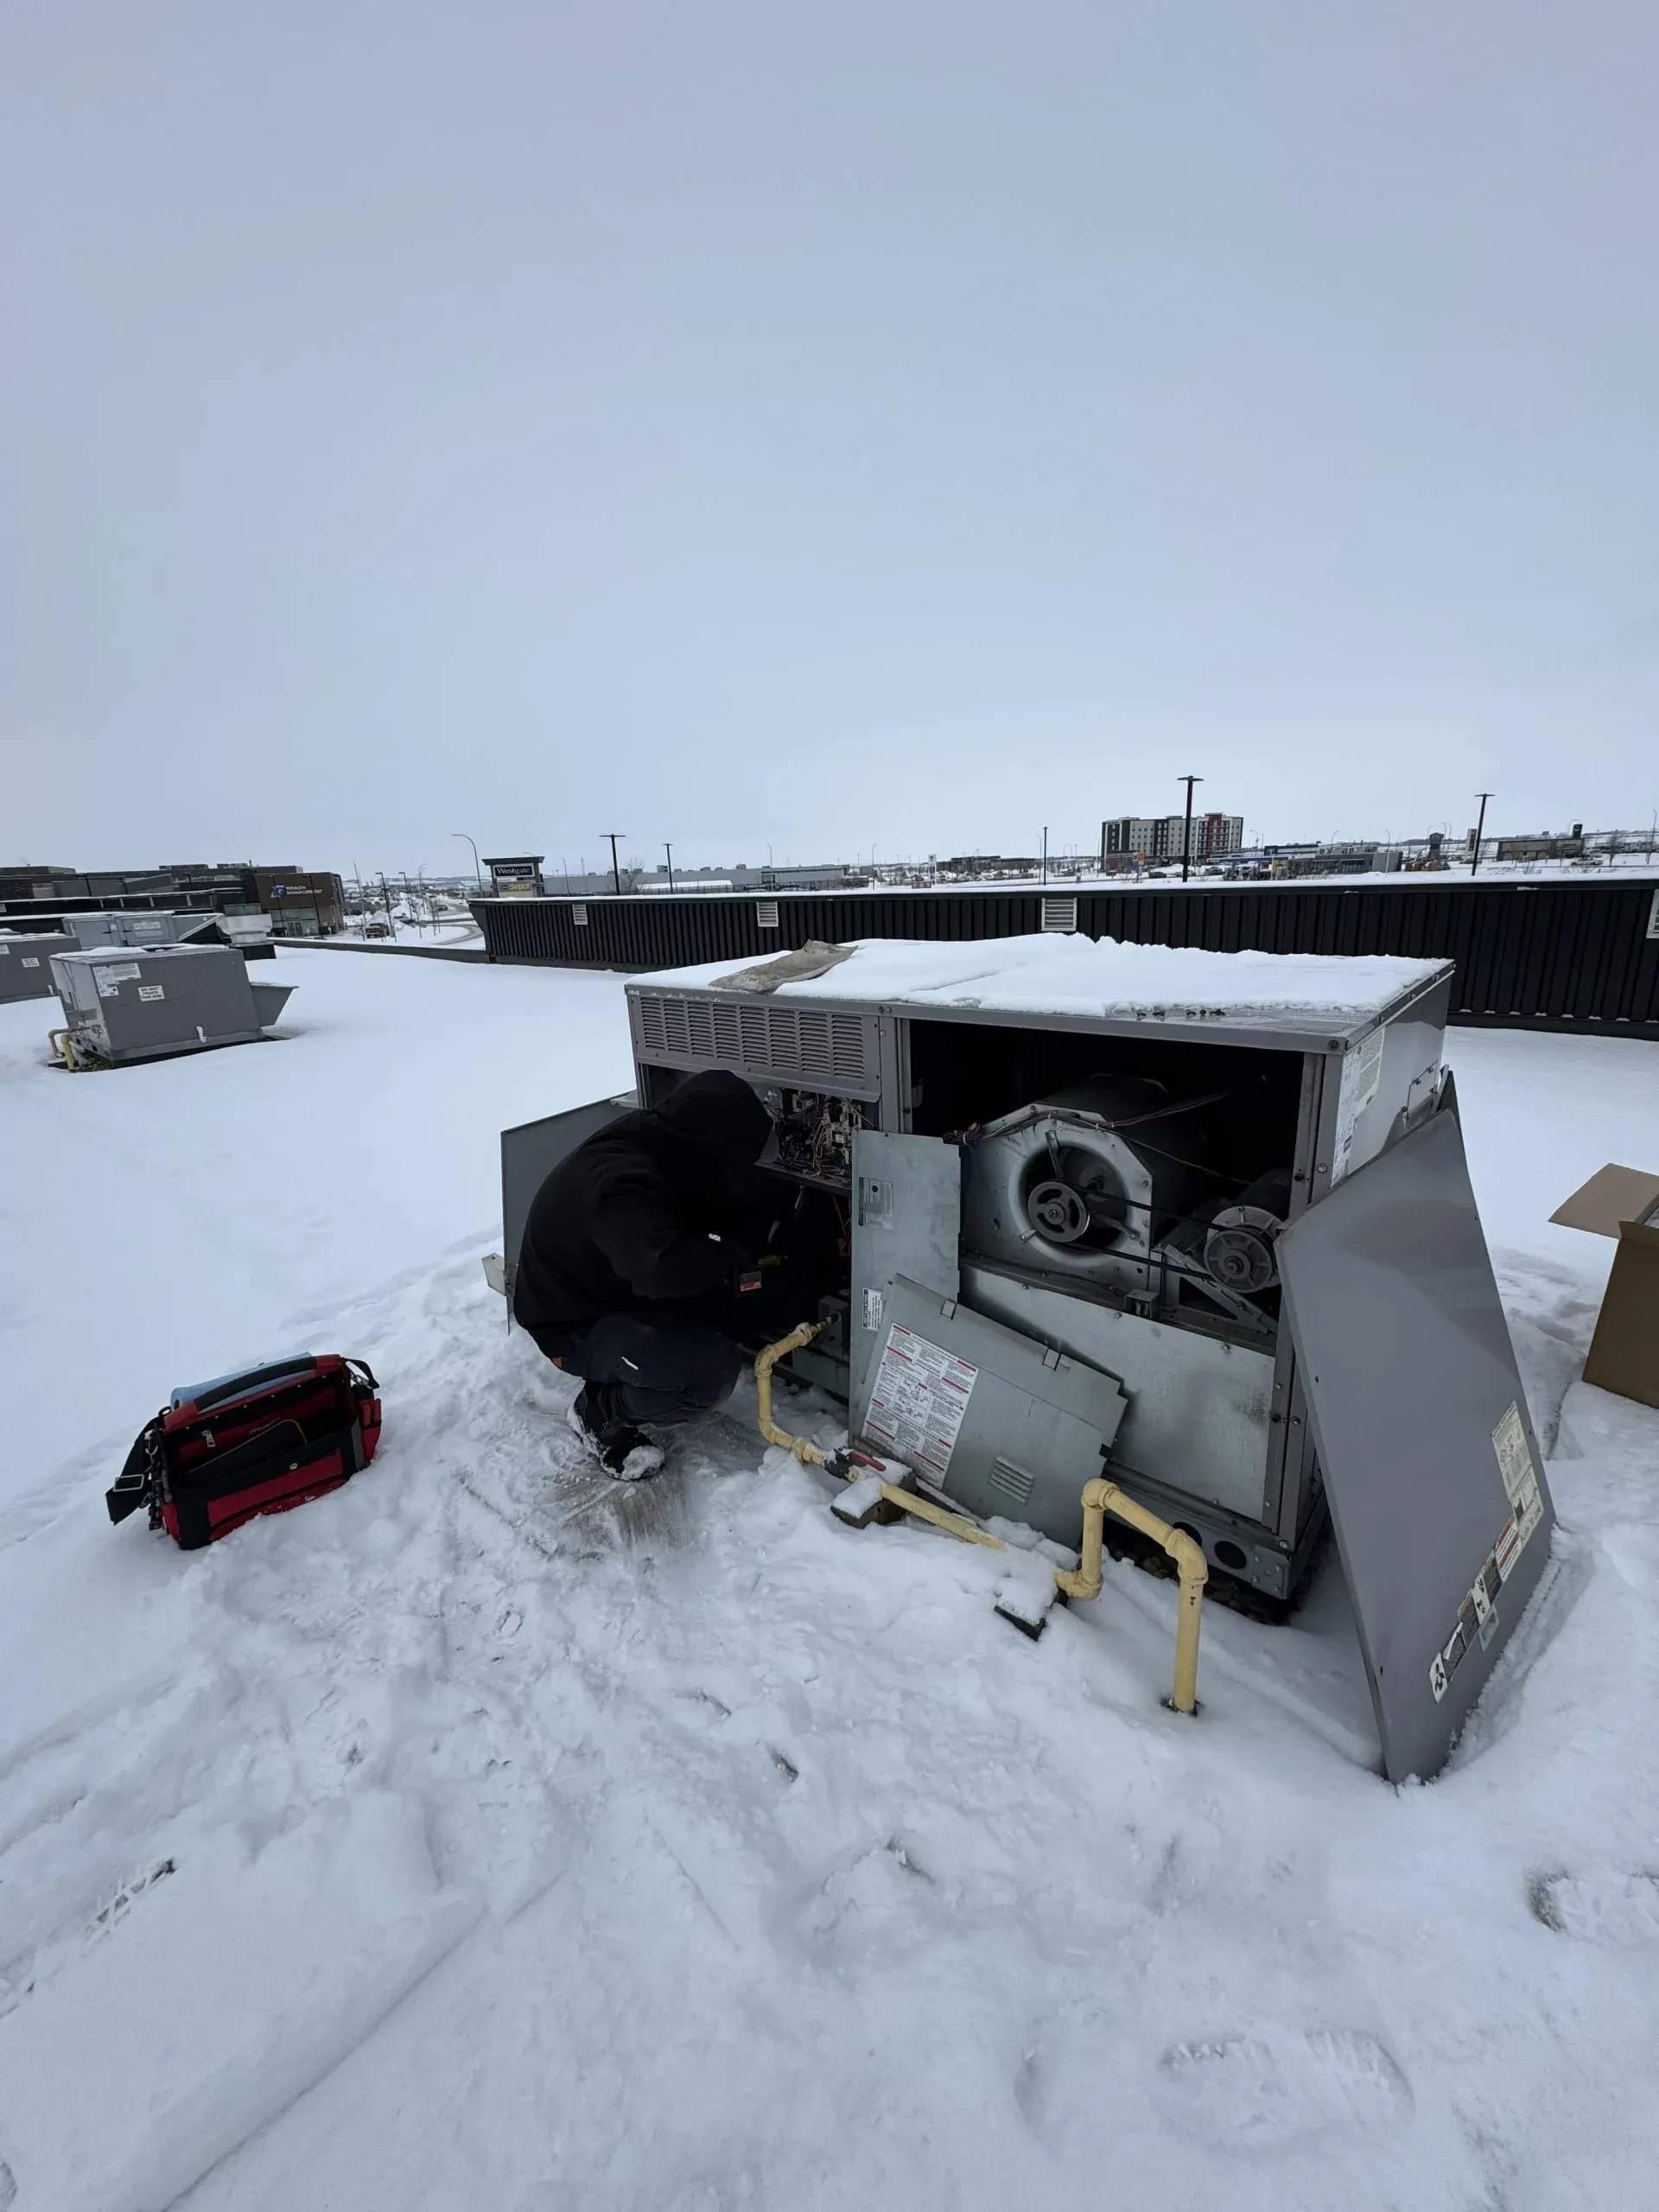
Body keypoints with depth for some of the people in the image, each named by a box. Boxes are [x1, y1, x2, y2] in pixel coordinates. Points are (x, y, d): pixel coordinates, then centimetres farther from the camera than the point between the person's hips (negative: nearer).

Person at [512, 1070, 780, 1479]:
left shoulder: (655, 1148, -7)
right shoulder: (620, 1182, -35)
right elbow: (662, 1266, -49)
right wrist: (733, 1260, -31)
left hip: (625, 1290, 9)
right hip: (575, 1324, -9)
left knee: (729, 1309, -5)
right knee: (713, 1371, -26)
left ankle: (615, 1379, 10)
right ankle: (600, 1413, 1)